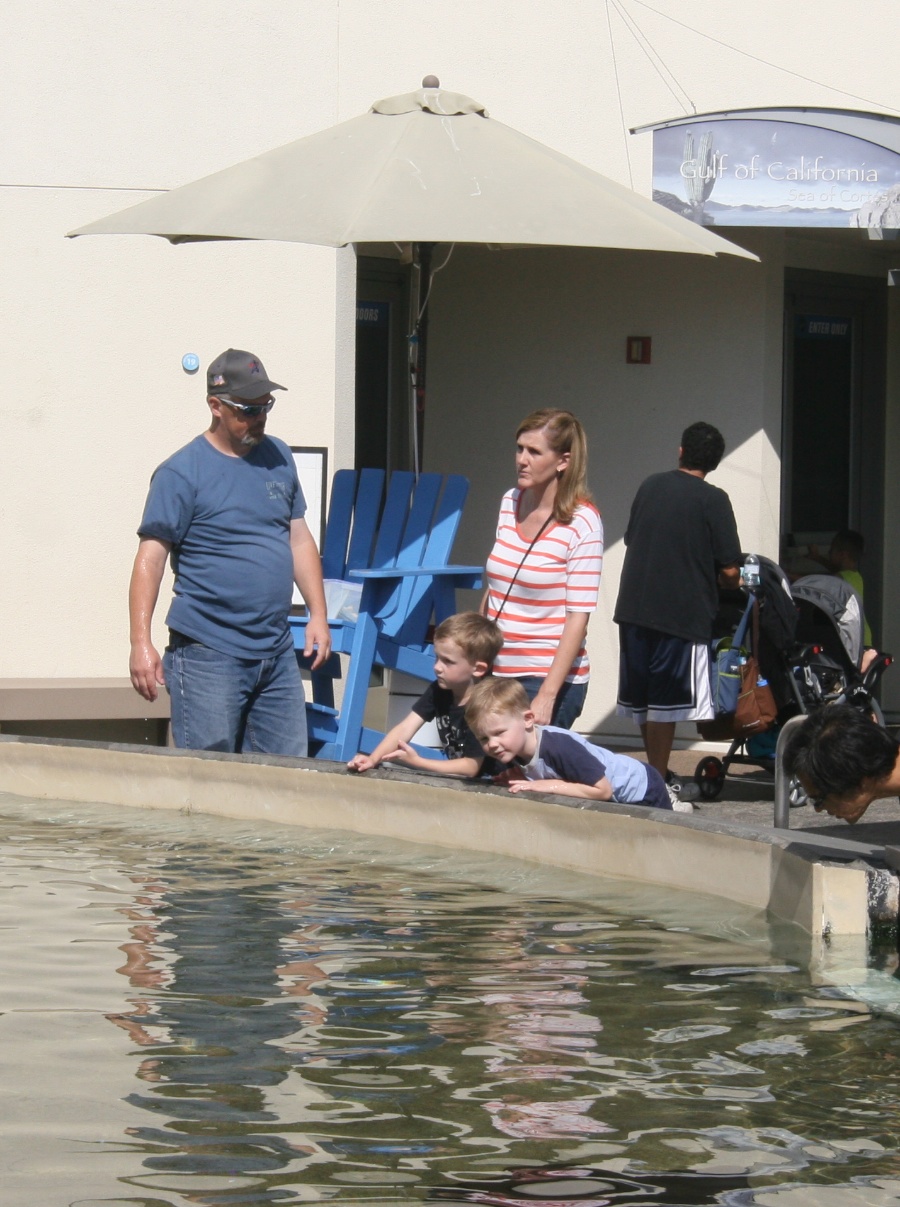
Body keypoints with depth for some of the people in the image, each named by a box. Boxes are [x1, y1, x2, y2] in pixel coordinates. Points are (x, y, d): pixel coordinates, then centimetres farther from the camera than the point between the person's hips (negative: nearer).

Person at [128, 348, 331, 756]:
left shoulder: (278, 458, 12)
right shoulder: (182, 473, -7)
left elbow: (299, 539, 19)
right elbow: (151, 557, -10)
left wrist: (318, 614, 11)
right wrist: (141, 642, -18)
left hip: (277, 652, 6)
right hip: (208, 654, -6)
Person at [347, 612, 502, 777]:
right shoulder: (438, 690, -2)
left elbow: (471, 767, -22)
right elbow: (405, 728, -8)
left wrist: (417, 762, -26)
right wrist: (373, 759, -23)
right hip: (456, 777, 7)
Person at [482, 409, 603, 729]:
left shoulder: (581, 522, -11)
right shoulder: (509, 503, 8)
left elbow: (578, 616, -14)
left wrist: (547, 696, -19)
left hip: (550, 676, -6)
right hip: (497, 670, 6)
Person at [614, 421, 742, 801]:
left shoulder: (649, 486, 9)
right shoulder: (712, 500, -7)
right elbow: (729, 571, -8)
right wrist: (731, 582, 14)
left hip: (633, 607, 5)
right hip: (683, 610, -5)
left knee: (643, 695, 13)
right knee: (666, 699, -1)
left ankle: (658, 773, 24)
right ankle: (659, 781, 1)